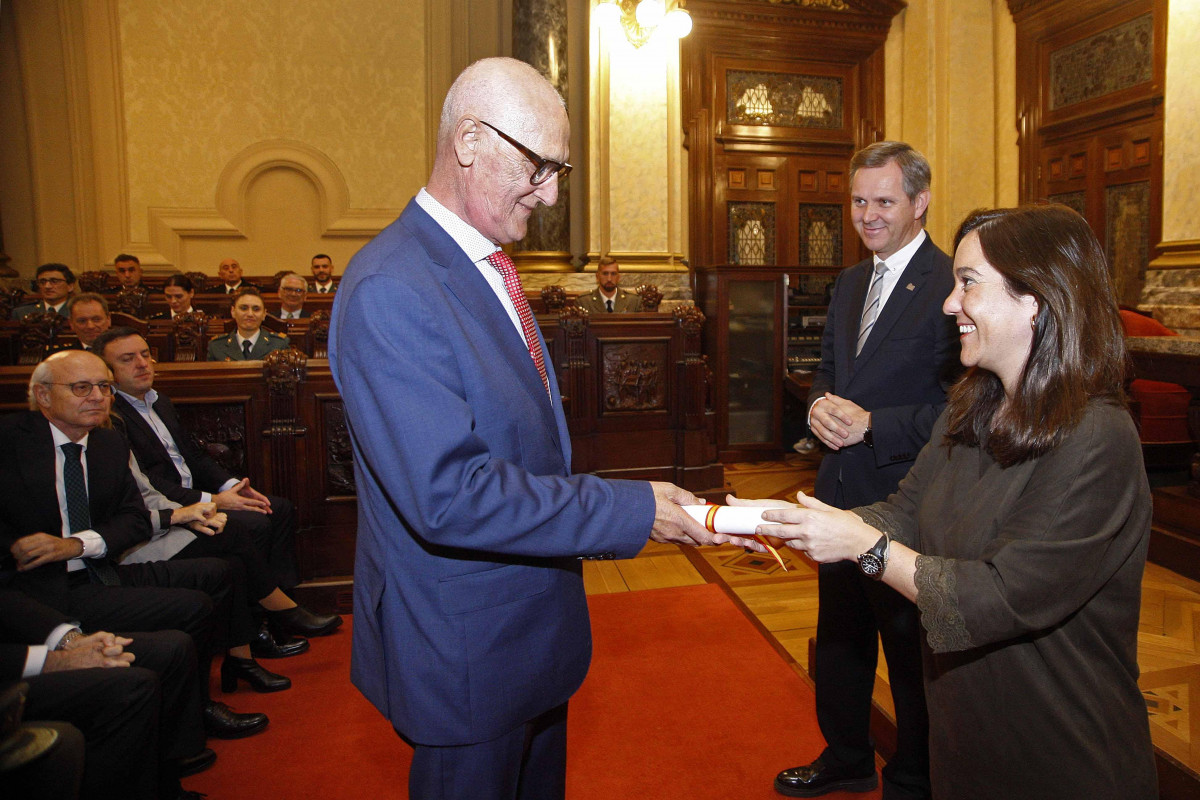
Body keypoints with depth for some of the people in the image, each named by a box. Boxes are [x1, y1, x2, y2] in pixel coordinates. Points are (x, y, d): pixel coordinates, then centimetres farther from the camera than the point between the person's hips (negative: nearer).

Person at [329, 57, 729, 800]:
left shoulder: (488, 265, 6)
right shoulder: (388, 291, -26)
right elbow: (447, 495, -31)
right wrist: (633, 510, -26)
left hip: (532, 621, 9)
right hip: (467, 653, -9)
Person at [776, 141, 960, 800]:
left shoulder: (951, 285, -15)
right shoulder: (849, 283, 12)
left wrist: (873, 423, -24)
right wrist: (820, 405, -4)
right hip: (840, 492, 8)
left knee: (911, 650, 11)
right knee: (838, 637, 22)